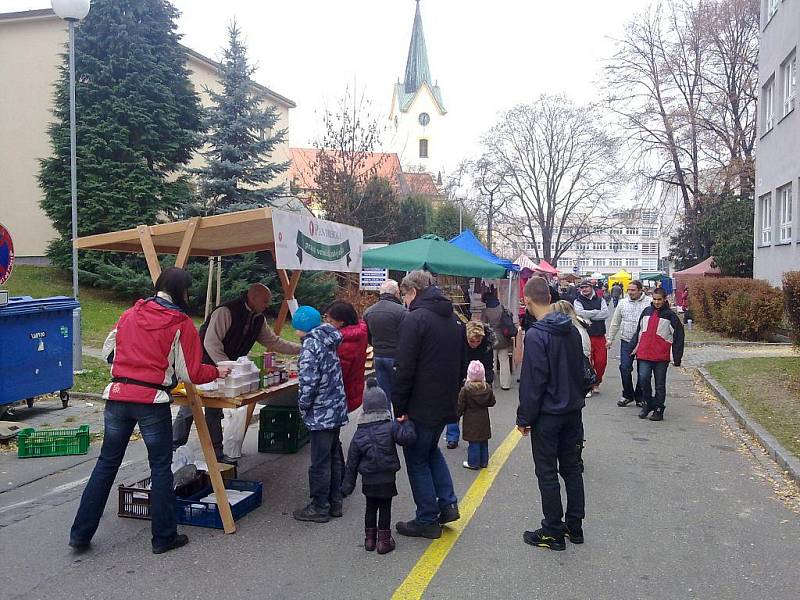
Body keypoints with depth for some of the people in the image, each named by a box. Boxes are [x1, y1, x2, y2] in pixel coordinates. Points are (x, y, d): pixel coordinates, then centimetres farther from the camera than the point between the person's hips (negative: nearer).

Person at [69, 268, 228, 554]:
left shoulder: (131, 314, 8)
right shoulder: (182, 324, -6)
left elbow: (108, 351, 16)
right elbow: (190, 373, -5)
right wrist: (217, 372, 12)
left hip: (117, 395, 5)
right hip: (152, 401, -5)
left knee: (106, 463, 15)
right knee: (161, 468, 8)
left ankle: (81, 534, 21)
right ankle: (164, 537, 16)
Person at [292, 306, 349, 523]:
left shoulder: (311, 344, -15)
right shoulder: (328, 340, 10)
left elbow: (308, 380, -22)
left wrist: (303, 405, -9)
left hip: (321, 413, -9)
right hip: (337, 408, 9)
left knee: (320, 462, 1)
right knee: (334, 457, 17)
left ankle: (320, 508, 11)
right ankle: (334, 502, 27)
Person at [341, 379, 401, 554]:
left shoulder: (359, 433, 0)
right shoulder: (390, 427, -9)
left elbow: (352, 460, 3)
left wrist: (348, 484, 9)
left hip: (368, 479, 3)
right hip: (387, 477, -3)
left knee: (370, 507, 17)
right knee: (385, 508, 9)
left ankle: (370, 538, 23)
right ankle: (384, 540, 13)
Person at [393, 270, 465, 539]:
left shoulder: (415, 319, -16)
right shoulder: (454, 320, 11)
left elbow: (405, 369, -20)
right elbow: (462, 364, 16)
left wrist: (399, 407, -14)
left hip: (421, 406, -8)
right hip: (446, 404, 8)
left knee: (417, 460, 6)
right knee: (431, 450, 26)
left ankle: (427, 520, 13)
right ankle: (448, 504, 21)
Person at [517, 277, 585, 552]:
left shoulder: (536, 335, -20)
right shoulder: (572, 329, 4)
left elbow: (532, 382, -18)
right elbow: (579, 370, 12)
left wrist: (524, 418, -9)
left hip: (548, 415, -7)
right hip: (574, 411, 8)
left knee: (547, 473, 4)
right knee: (572, 468, 16)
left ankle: (553, 532, 13)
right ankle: (574, 526, 27)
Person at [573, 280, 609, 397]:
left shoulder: (600, 300, 10)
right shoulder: (578, 301, 3)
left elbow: (606, 314, -7)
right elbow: (581, 313, -16)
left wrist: (589, 315, -11)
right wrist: (597, 312, -7)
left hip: (600, 336, 3)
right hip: (585, 336, -2)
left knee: (601, 361, 2)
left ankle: (596, 383, 24)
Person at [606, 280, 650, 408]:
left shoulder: (649, 303, -5)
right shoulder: (623, 303, 6)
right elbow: (615, 323, 14)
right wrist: (610, 339, 12)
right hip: (626, 341, 2)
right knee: (624, 368, -2)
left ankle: (640, 397, 20)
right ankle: (627, 395, 14)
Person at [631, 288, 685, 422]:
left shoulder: (670, 315, -2)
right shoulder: (646, 311, 10)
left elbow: (678, 336, -1)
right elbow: (639, 330, 21)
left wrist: (677, 358, -4)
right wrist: (636, 346, 19)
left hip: (661, 356, -2)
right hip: (644, 354, 3)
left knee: (660, 384, 6)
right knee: (643, 378, -10)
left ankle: (658, 410, 16)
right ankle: (647, 403, 10)